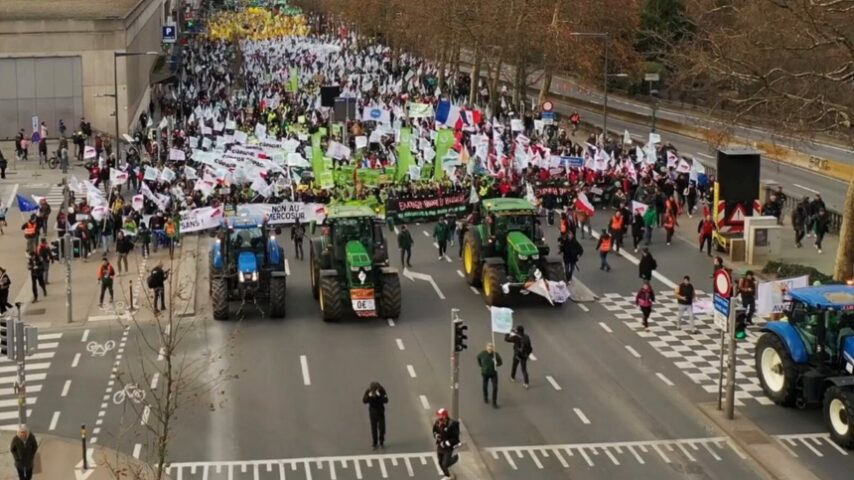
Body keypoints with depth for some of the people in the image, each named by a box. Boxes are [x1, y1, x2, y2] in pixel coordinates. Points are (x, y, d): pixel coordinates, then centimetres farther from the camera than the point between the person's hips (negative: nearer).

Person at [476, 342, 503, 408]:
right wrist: (480, 364, 5)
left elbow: (500, 362, -6)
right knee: (485, 386, 19)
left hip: (494, 373, -1)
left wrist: (496, 365, -24)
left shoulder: (496, 354, -21)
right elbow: (478, 357, 7)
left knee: (495, 387, -6)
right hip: (485, 373, 1)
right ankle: (485, 398, 45)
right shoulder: (483, 354, -17)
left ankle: (494, 403, 2)